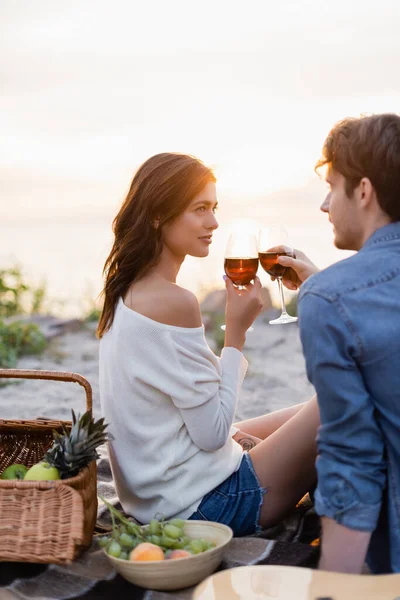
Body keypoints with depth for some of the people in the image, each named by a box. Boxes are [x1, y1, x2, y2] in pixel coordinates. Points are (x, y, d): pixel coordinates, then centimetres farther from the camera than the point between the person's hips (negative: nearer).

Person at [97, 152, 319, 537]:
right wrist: (236, 333, -16)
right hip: (201, 503, -10)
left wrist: (230, 433, 6)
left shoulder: (126, 293, 4)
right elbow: (212, 433, -22)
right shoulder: (173, 301, -25)